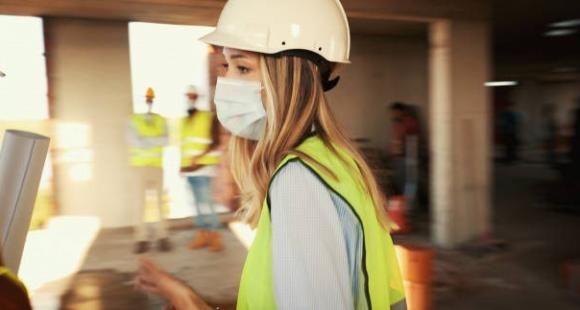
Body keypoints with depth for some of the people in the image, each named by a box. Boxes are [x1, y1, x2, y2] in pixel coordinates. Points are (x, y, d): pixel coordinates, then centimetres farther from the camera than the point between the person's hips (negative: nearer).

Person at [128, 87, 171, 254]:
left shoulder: (161, 121, 7)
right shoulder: (133, 121, 1)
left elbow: (165, 141, -10)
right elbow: (137, 142, -13)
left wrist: (145, 140, -16)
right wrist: (155, 141, -8)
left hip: (157, 166, 2)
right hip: (140, 166, -1)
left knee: (159, 202, 1)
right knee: (140, 204, -2)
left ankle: (162, 237, 4)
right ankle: (142, 239, 1)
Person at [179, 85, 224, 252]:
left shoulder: (209, 117, -4)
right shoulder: (185, 121, 17)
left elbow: (216, 142, -10)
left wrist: (199, 158, -19)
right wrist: (183, 163, 11)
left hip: (202, 166, -7)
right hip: (188, 168, 7)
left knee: (205, 201, -11)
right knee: (198, 201, 10)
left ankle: (215, 236, -5)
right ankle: (202, 234, 16)